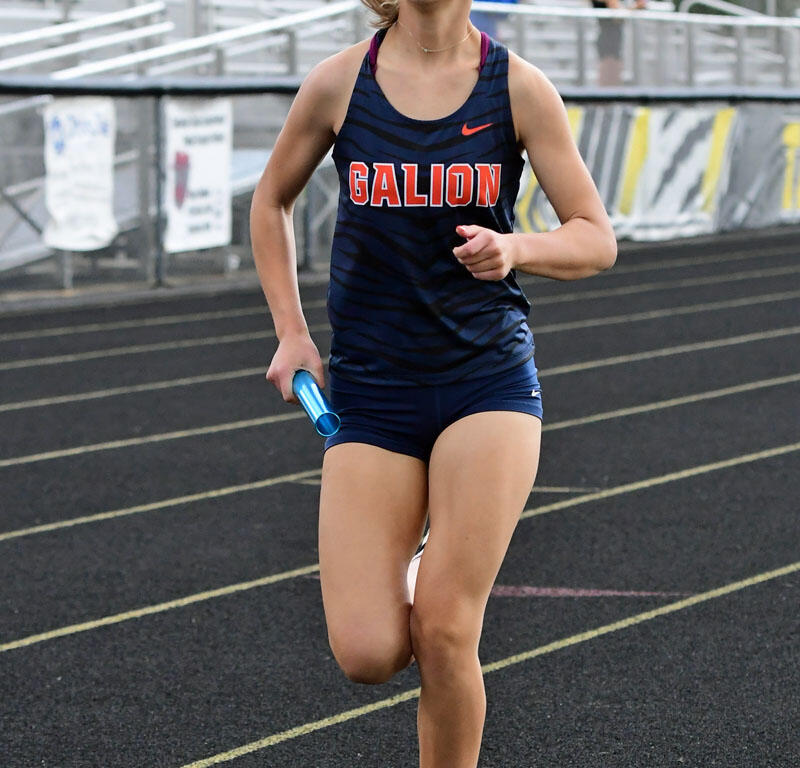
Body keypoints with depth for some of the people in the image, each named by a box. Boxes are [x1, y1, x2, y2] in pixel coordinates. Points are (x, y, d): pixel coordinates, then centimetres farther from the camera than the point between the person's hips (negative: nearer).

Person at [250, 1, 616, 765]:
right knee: (366, 653, -9)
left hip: (489, 378, -1)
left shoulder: (517, 87, -4)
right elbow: (271, 201, 16)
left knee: (443, 633, -12)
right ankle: (404, 580, 27)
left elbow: (596, 239, 0)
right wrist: (291, 332, 7)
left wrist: (515, 248, -20)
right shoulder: (338, 84, -2)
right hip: (370, 389, 1)